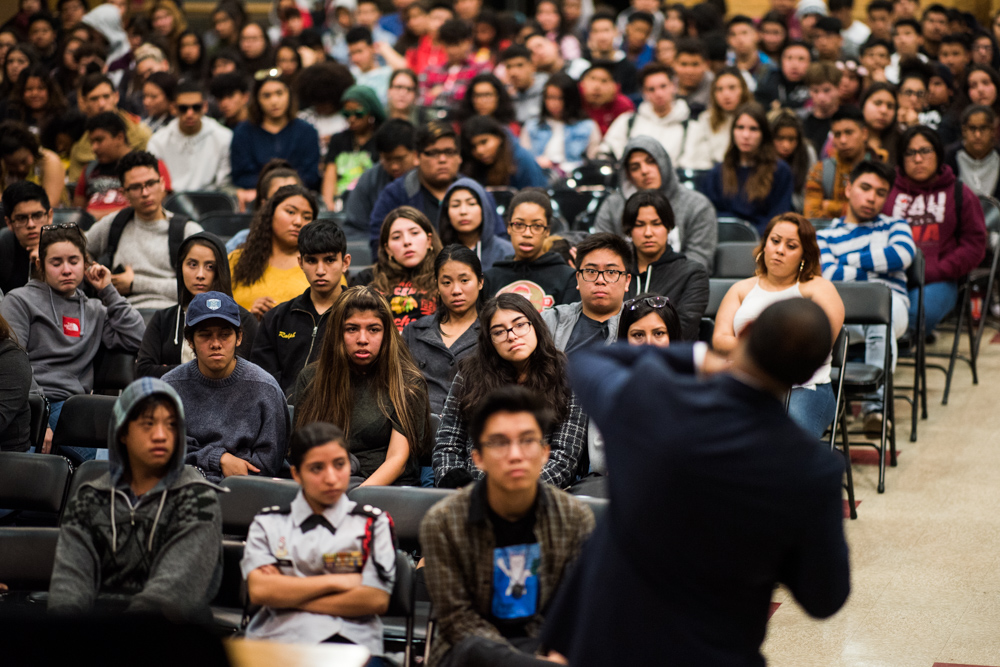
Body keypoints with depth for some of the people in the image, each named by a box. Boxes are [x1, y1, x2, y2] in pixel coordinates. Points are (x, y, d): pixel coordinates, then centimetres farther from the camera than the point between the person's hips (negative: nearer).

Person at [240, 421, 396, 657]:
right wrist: (337, 581, 3)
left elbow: (376, 601, 6)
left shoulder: (373, 523, 19)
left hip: (347, 641, -1)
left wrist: (287, 596, 7)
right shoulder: (268, 523, 23)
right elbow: (258, 590, 6)